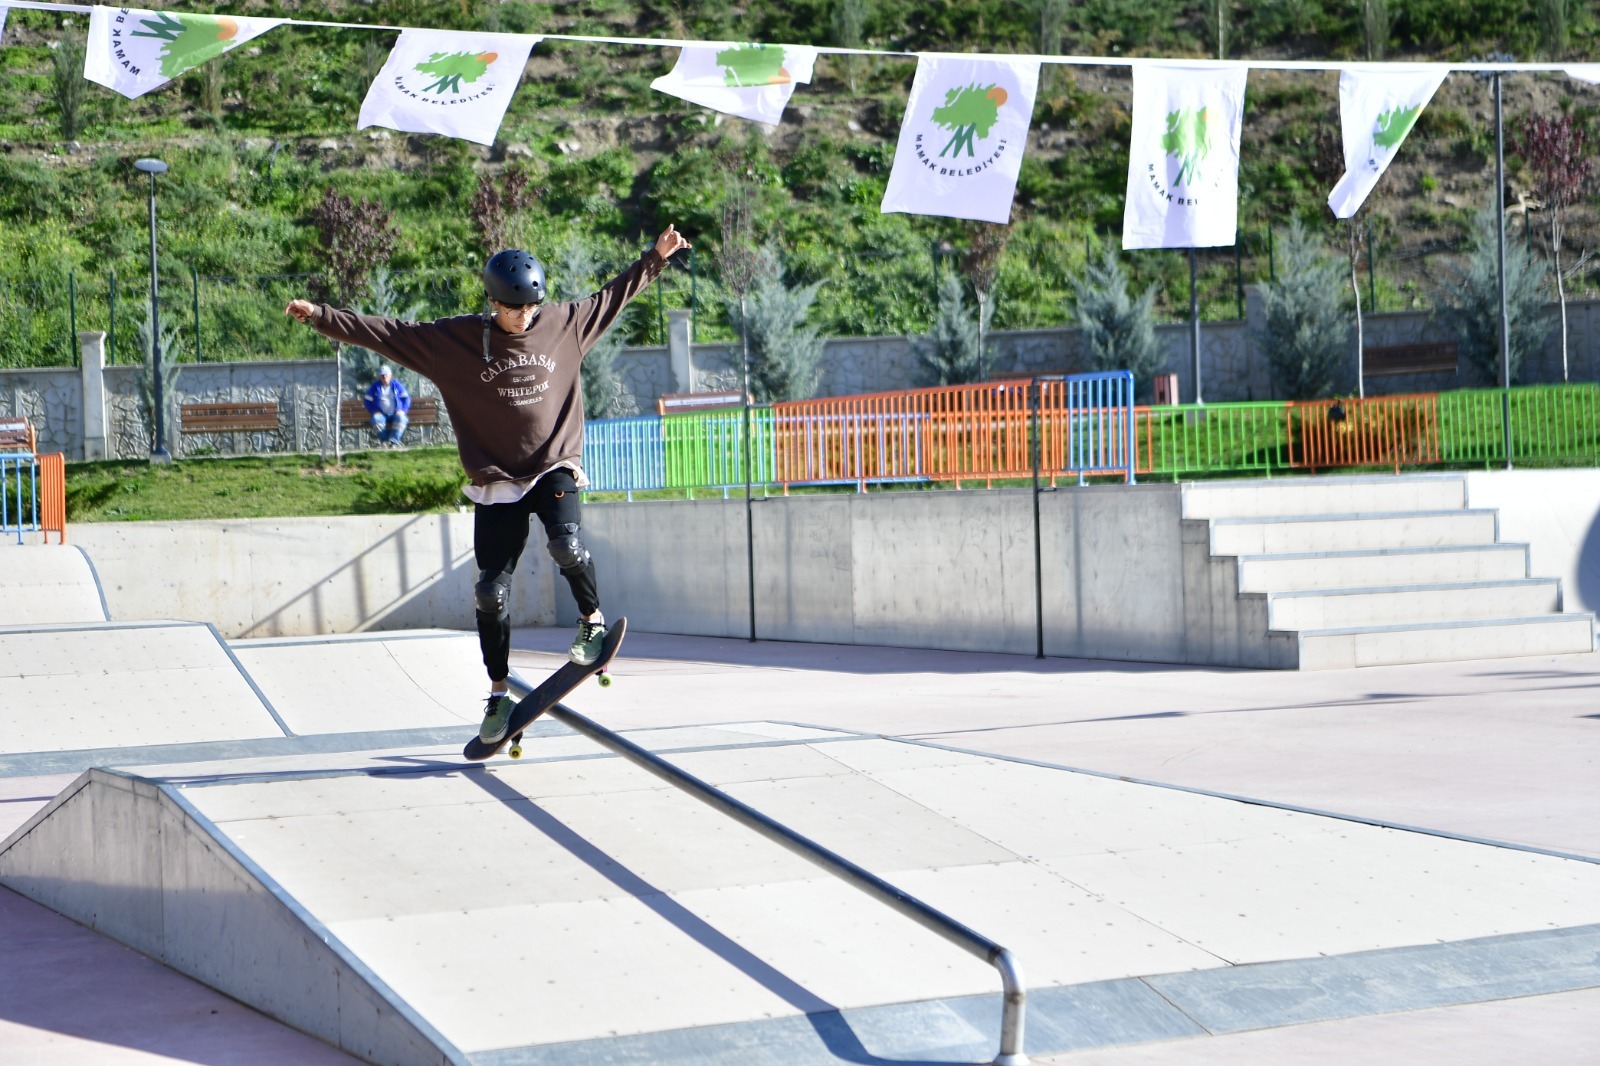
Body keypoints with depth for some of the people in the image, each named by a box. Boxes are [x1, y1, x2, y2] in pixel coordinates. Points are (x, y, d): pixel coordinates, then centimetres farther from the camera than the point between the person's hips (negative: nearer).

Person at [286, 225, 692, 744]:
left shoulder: (564, 324, 3)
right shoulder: (455, 340, -3)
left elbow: (612, 296, 18)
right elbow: (384, 333, -3)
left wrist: (656, 257, 19)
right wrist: (319, 316, -9)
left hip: (554, 468, 0)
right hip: (496, 482, 0)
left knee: (566, 544, -30)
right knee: (491, 590, -3)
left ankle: (592, 619, -1)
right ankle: (499, 695, 11)